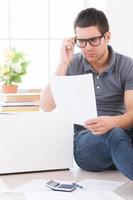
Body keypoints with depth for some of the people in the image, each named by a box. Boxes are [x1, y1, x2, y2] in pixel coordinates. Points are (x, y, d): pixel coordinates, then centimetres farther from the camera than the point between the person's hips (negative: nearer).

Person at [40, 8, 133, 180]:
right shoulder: (72, 65, 4)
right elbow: (46, 106, -6)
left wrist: (112, 122, -35)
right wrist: (63, 64, -12)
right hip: (86, 141, -1)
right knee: (114, 135, -37)